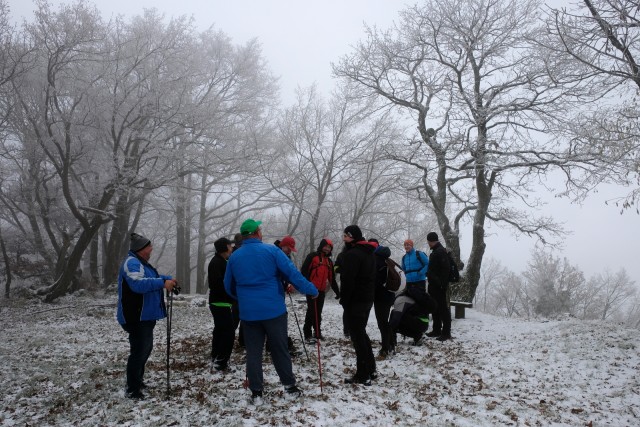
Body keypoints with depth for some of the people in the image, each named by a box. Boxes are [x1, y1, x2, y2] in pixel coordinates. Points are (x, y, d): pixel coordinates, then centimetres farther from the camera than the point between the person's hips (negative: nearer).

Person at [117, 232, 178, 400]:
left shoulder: (141, 263, 17)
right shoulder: (132, 263, -17)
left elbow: (153, 278, 27)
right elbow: (138, 284, -33)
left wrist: (167, 279, 9)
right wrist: (163, 283, -31)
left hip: (145, 316, 11)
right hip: (136, 317, -11)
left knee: (145, 349, 20)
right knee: (139, 351, -7)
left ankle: (138, 381, 34)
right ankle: (132, 390, 0)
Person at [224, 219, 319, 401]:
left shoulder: (234, 257, 4)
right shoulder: (271, 250, -8)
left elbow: (228, 286, 14)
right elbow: (292, 273, -11)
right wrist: (312, 290, -1)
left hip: (248, 313, 2)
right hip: (274, 310, -2)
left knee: (253, 352, 11)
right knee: (280, 349, 10)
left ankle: (256, 391, 13)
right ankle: (289, 386, 20)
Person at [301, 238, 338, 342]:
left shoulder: (329, 261, 17)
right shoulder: (312, 256, -4)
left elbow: (332, 278, 21)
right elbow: (304, 271, -11)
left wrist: (337, 291, 20)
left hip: (322, 290, 6)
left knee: (318, 312, 13)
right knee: (312, 311, -6)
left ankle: (317, 333, 22)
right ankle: (307, 333, 1)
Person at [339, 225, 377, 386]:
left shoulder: (352, 254, -17)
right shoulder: (369, 253, 14)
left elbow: (347, 280, -21)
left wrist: (344, 300, -12)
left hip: (355, 300, -10)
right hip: (367, 298, 10)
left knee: (358, 336, -5)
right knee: (362, 333, 18)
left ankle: (362, 376, -1)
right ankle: (370, 370, 23)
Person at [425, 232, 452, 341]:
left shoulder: (441, 251, -14)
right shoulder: (435, 251, 17)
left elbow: (445, 269, -21)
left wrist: (443, 284, -23)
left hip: (439, 286, -10)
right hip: (434, 285, 10)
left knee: (443, 308, -6)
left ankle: (446, 332, -2)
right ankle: (437, 330, 22)